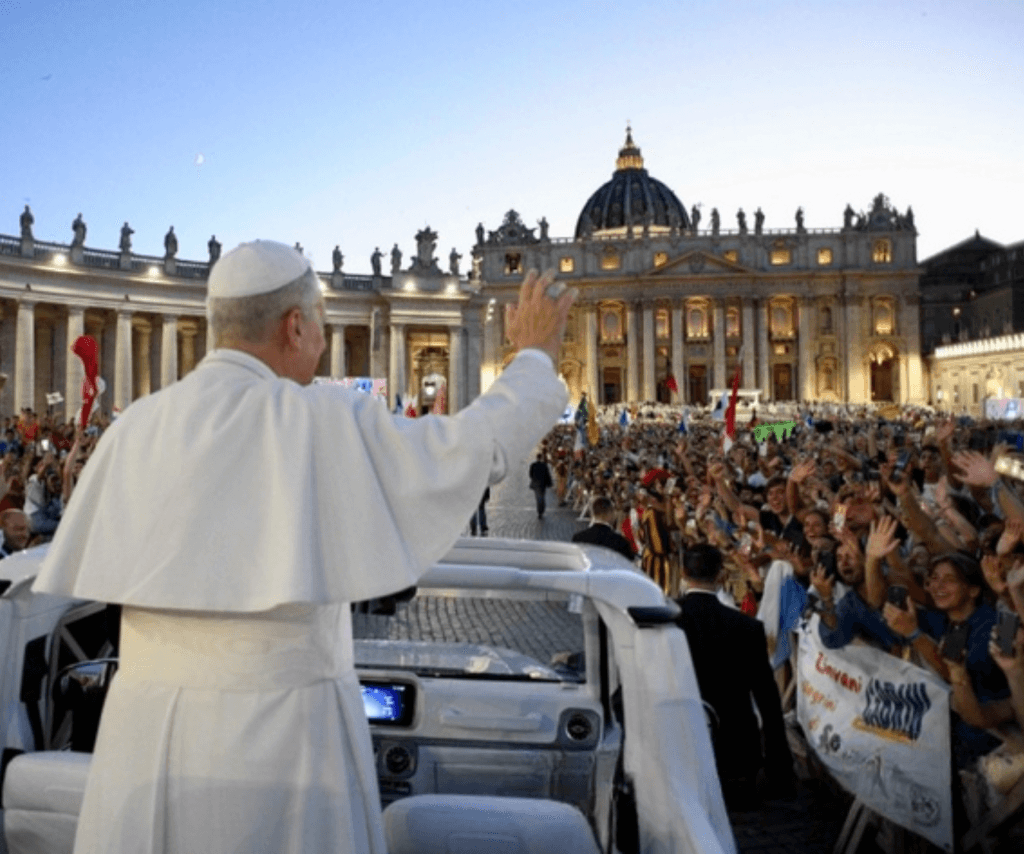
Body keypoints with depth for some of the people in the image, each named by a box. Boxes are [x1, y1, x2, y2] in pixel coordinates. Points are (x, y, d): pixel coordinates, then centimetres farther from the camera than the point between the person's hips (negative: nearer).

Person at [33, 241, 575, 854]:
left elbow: (72, 581, 5)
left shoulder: (139, 425, 1)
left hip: (150, 724, 5)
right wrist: (537, 354, 10)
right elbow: (482, 446, -6)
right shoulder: (325, 420, -12)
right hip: (282, 722, -4)